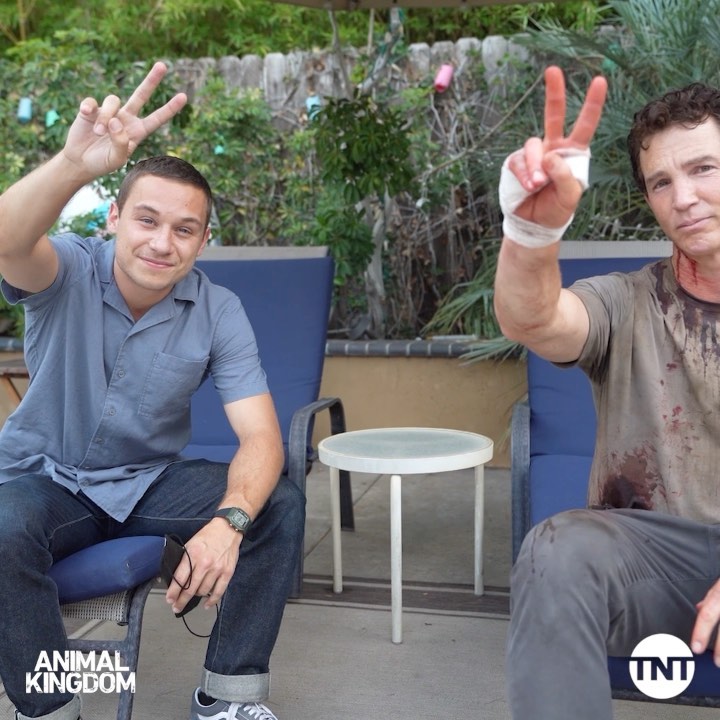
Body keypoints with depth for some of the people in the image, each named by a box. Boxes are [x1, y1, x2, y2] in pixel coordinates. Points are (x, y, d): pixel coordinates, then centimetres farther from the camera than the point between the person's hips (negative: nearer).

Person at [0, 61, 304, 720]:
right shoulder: (68, 272, -16)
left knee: (279, 502, -18)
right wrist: (75, 164, -62)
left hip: (151, 481, 2)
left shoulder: (218, 312, -12)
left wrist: (229, 520, -40)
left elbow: (260, 435, -19)